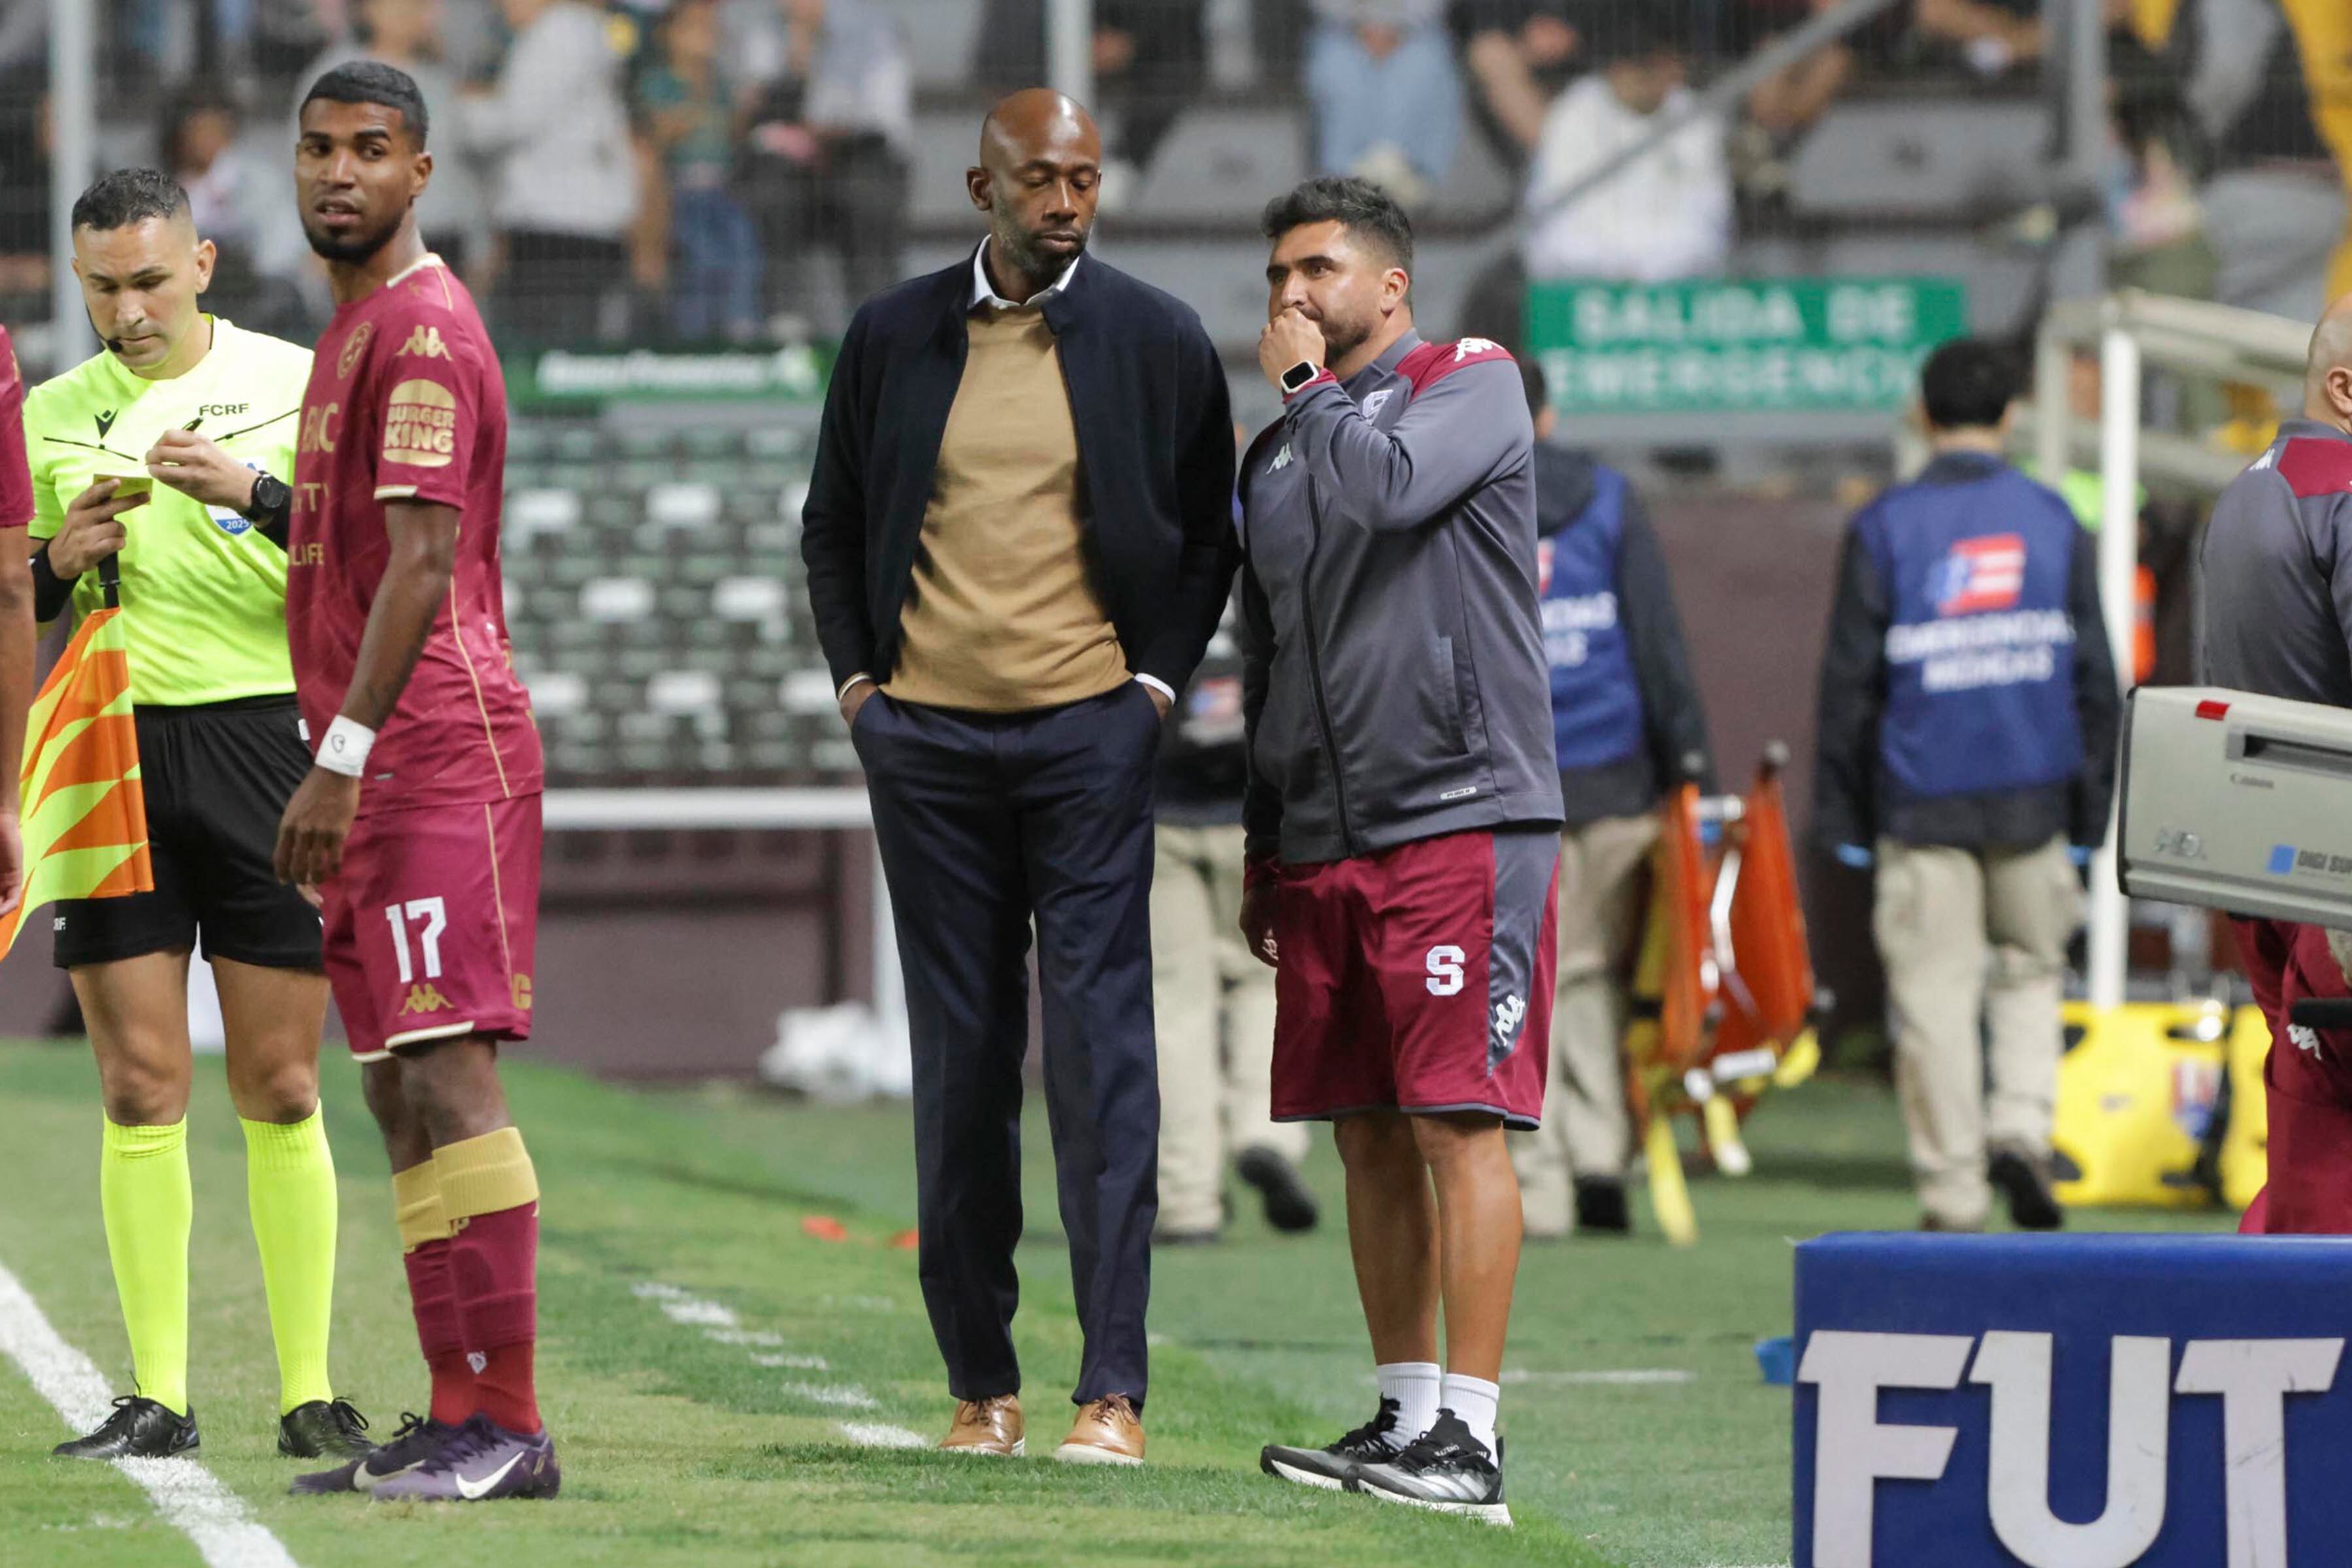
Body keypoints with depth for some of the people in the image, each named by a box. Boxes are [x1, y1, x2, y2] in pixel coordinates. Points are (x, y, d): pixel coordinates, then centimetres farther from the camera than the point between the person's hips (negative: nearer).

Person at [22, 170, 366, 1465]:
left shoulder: (292, 386, 2)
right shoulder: (50, 415, 11)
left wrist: (259, 494, -19)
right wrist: (59, 560, -5)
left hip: (265, 740, -2)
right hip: (106, 759, 2)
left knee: (281, 1092, -1)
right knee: (140, 1089, -1)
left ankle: (309, 1394, 3)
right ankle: (156, 1397, 2)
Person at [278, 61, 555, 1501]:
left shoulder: (421, 329, -11)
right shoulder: (358, 328, 20)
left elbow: (420, 566, -19)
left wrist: (341, 757, -21)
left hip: (436, 754, -10)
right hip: (388, 768, 10)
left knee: (447, 1074, -13)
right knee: (399, 1093, 8)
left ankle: (505, 1422, -15)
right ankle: (459, 1418, 10)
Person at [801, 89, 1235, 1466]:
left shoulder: (1157, 341, 2)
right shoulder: (895, 338, 6)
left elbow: (1209, 535, 11)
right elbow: (833, 523, 17)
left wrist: (1159, 678, 0)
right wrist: (855, 675, 6)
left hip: (1088, 733, -2)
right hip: (928, 738, 2)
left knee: (1100, 1053, -8)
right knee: (960, 1063, 5)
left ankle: (1116, 1389, -9)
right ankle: (982, 1385, 11)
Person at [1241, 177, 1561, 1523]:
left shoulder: (1476, 387, 0)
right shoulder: (1276, 456, 19)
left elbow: (1384, 488, -21)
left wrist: (1307, 383, -4)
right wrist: (1262, 849, 22)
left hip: (1462, 818, -7)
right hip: (1324, 842, 7)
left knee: (1457, 1122, -11)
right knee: (1368, 1134, 7)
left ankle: (1467, 1436, -14)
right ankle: (1405, 1415, 13)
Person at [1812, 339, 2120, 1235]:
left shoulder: (1886, 528, -2)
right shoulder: (2054, 521, 5)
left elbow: (1850, 680, -3)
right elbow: (2094, 674, 6)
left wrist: (1841, 816, 3)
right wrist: (2091, 812, 13)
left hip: (1923, 800, -2)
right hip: (2031, 793, 2)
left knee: (1935, 994, 1)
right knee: (2032, 969, 17)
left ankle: (1952, 1199, 1)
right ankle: (2021, 1128, -5)